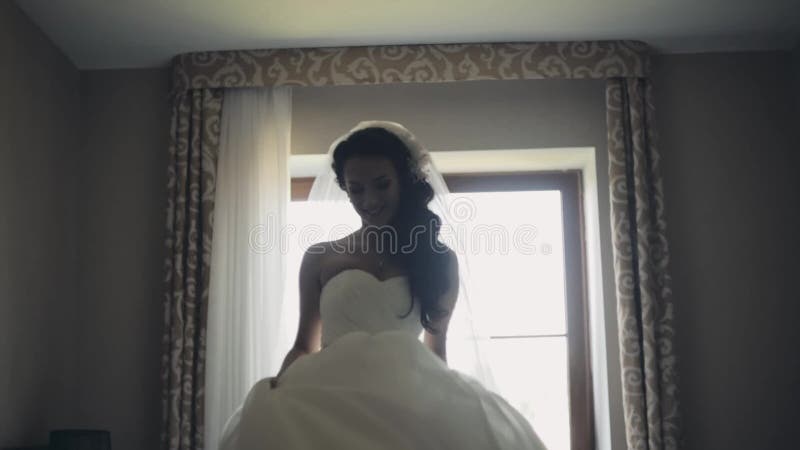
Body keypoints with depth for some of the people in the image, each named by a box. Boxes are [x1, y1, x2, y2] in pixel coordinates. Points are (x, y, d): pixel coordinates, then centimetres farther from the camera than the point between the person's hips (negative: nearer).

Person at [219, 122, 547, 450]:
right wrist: (278, 390, -5)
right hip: (332, 397, 0)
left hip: (408, 400, 0)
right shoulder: (319, 258, 8)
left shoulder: (439, 259, 9)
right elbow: (304, 345, 13)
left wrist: (445, 406, 15)